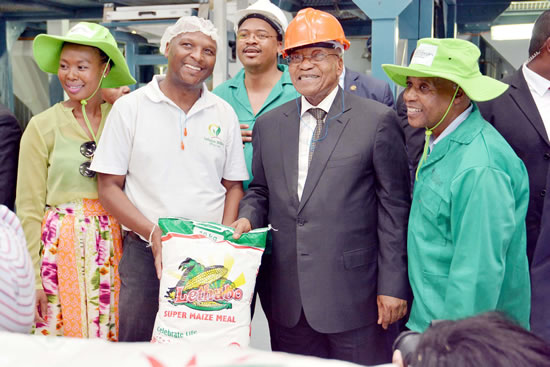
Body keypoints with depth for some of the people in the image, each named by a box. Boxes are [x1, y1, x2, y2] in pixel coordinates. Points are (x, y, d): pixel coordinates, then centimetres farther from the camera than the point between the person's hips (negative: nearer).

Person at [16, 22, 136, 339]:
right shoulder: (42, 127, 0)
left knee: (111, 338, 7)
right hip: (63, 250, -2)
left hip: (113, 250, 2)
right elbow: (29, 209, -1)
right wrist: (33, 278, -3)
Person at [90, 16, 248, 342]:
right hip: (146, 253, -2)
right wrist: (153, 233, -15)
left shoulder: (224, 114, 8)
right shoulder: (130, 107, 0)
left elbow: (233, 186, 10)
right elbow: (109, 187, -1)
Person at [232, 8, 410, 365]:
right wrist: (248, 217, -4)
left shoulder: (378, 120, -4)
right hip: (289, 298, 4)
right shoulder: (268, 125, 10)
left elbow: (394, 208, -5)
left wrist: (393, 285, -8)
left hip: (353, 294, -4)